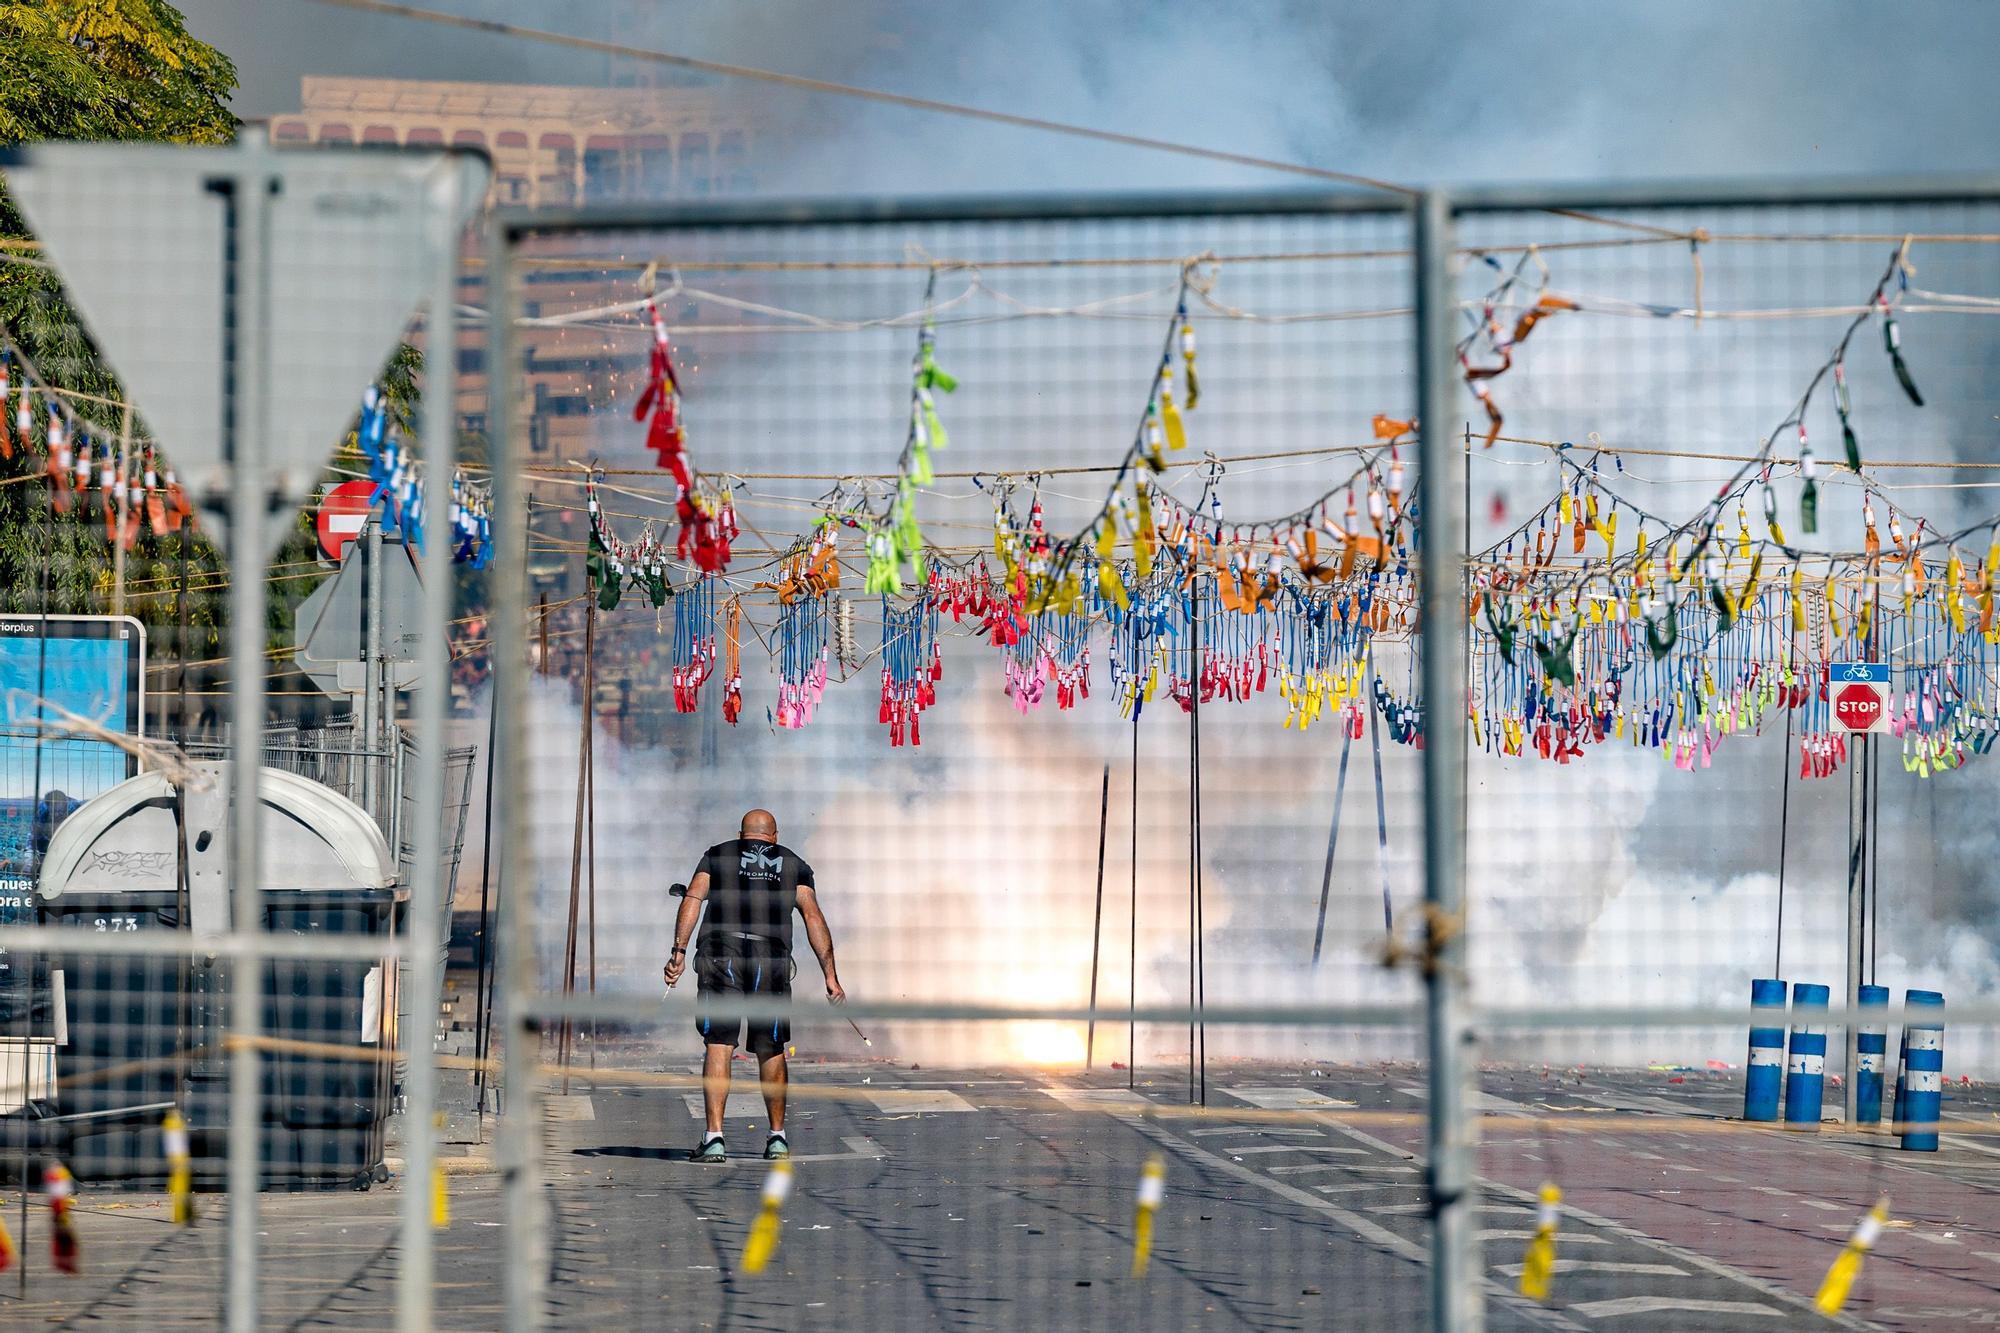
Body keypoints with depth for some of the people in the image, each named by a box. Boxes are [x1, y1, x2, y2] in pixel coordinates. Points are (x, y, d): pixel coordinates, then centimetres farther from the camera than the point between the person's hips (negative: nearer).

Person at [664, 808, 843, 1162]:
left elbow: (693, 898, 4)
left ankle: (714, 1137, -12)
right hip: (772, 960, 1)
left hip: (720, 956, -1)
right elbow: (813, 915, 9)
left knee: (718, 1047, -3)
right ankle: (777, 1138, 17)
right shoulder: (793, 864, 20)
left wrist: (679, 951, -4)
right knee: (771, 1052, 12)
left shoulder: (717, 854, 19)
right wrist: (830, 976, 6)